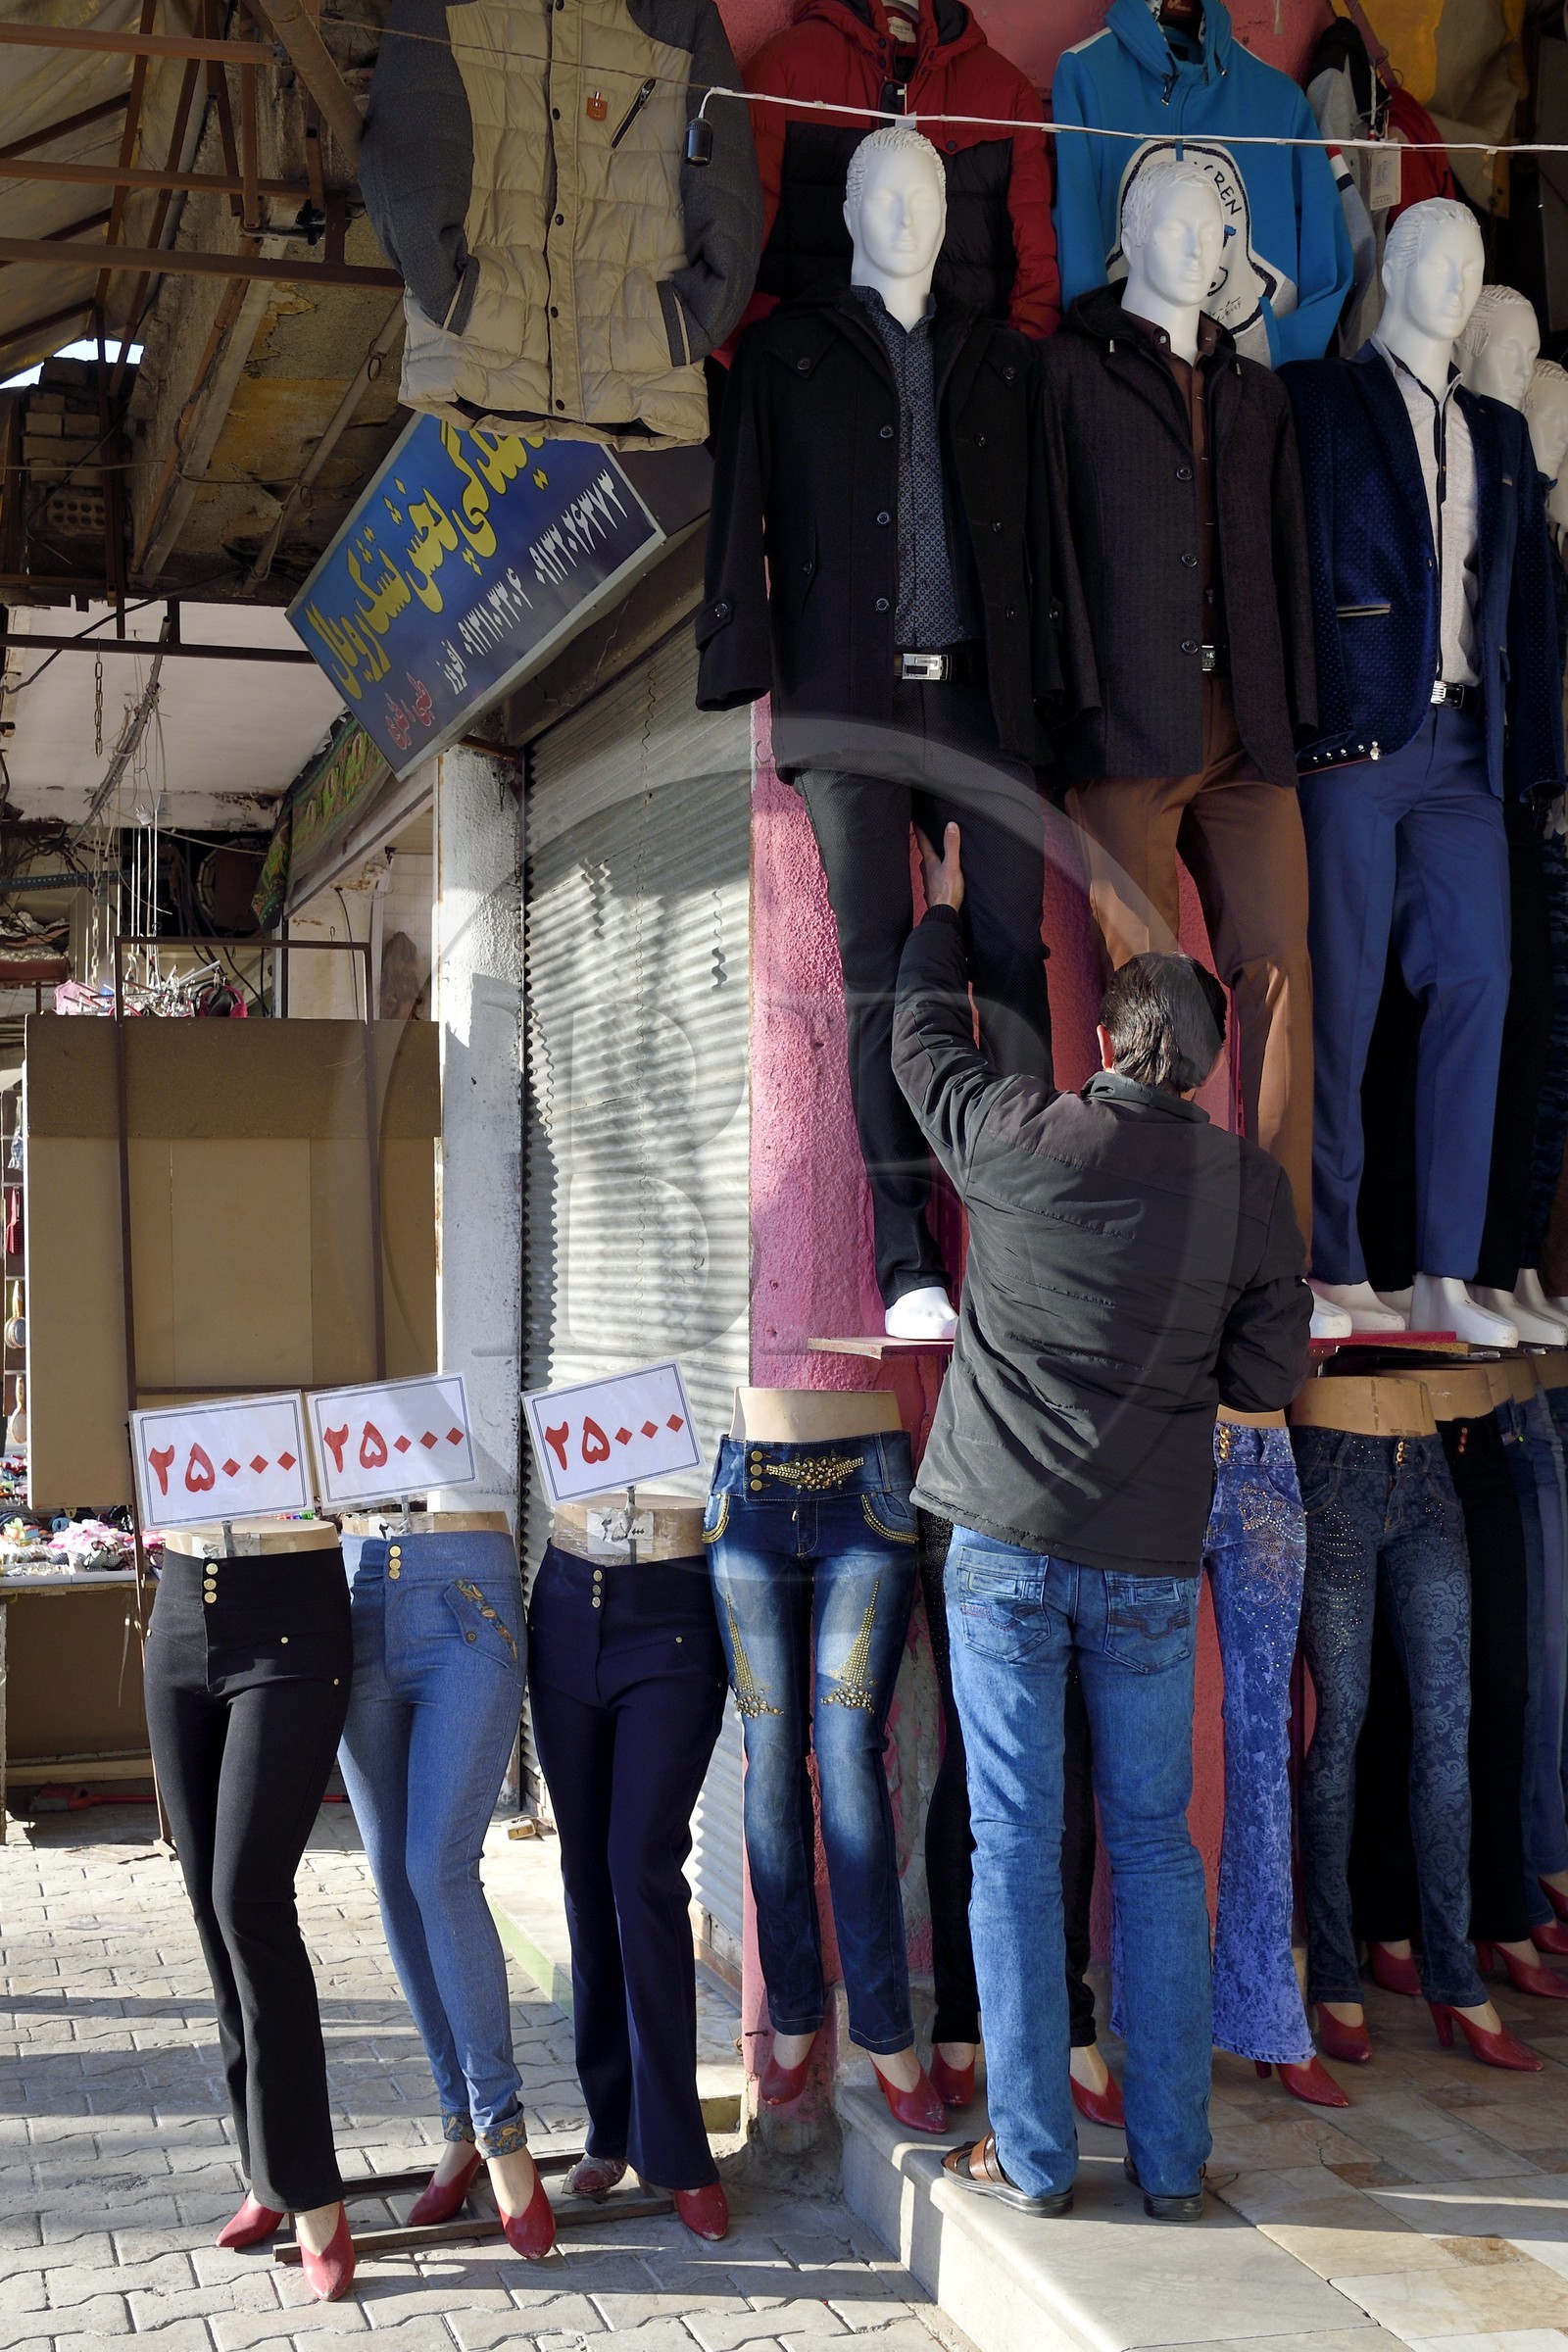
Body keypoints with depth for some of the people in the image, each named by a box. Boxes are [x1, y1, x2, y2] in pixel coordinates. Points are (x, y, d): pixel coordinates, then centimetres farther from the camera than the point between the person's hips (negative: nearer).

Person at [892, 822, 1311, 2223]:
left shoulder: (1023, 1139, -7)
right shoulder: (1254, 1187, -2)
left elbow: (925, 1041, 12)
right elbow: (1272, 1378, 2)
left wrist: (945, 909, 27)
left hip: (1008, 1545, -2)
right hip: (1154, 1559, 2)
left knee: (1016, 1847, 5)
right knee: (1157, 1846, 11)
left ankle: (1032, 2158, 12)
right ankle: (1173, 2161, 17)